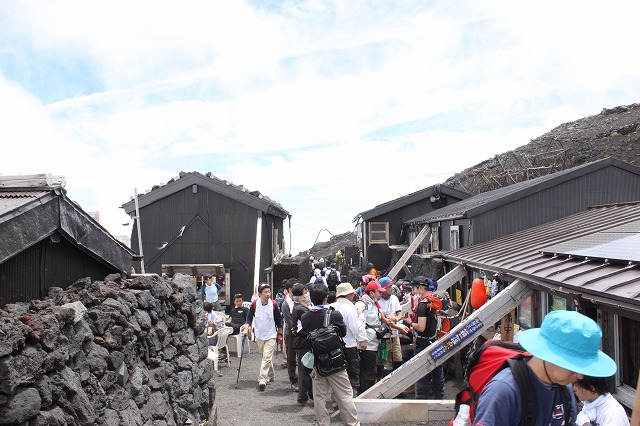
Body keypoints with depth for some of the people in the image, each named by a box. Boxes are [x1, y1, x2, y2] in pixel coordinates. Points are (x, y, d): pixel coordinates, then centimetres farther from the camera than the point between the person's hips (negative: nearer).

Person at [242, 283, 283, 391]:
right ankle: (271, 375, 34)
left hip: (271, 335, -3)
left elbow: (279, 320, 1)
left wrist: (280, 334, 6)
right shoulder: (255, 304, -8)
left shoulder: (273, 304, -10)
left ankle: (262, 380, -13)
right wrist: (246, 328, -12)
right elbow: (249, 317, 2)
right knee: (265, 357, 15)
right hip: (259, 335, 3)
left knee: (267, 357, -13)